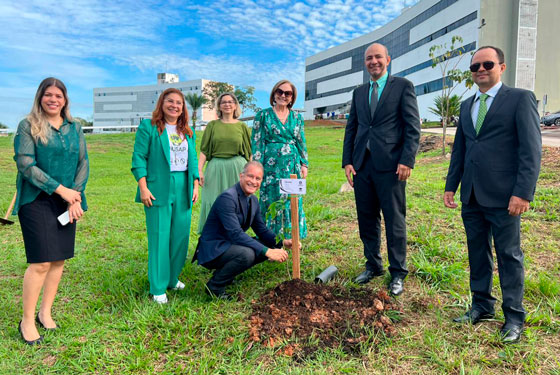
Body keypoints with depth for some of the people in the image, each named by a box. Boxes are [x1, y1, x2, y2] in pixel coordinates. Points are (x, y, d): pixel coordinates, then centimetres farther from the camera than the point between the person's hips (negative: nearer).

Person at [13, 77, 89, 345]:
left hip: (67, 201, 4)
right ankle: (27, 321, 10)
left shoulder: (74, 128, 11)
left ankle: (45, 313, 23)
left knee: (59, 259, 7)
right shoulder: (28, 126, -1)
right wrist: (60, 189, -15)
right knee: (42, 262, -7)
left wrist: (75, 196, -6)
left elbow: (83, 163, 7)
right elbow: (25, 164, -10)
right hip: (37, 200, -4)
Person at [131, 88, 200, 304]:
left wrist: (195, 185, 8)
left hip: (183, 189, 5)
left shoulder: (187, 131, 16)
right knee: (159, 238, -2)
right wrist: (143, 188, -12)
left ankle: (172, 278, 26)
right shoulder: (148, 127, 0)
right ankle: (158, 288, 9)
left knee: (181, 236, 8)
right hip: (159, 189, -5)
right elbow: (139, 158, -5)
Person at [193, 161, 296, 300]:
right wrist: (267, 251, -34)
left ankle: (225, 271, 10)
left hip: (230, 244, 9)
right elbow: (236, 234, -30)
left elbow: (262, 230, 10)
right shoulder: (227, 198, -23)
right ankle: (215, 286, -8)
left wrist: (282, 242, -8)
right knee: (246, 254, -33)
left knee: (270, 246, -1)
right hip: (212, 250, -9)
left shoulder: (253, 200, 6)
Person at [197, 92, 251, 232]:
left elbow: (249, 152, 9)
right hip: (216, 168, 0)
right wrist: (199, 170, -7)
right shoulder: (212, 125, 8)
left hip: (237, 168, 0)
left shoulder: (242, 126, 8)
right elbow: (204, 150, 4)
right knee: (213, 203, -2)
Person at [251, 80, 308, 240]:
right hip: (271, 165, -3)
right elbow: (257, 143, -1)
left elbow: (301, 142, 14)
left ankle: (291, 237, 18)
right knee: (271, 201, 1)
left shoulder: (297, 117, 11)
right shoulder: (263, 115, 2)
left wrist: (304, 164, 8)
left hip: (292, 166, 3)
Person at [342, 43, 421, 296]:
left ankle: (398, 274, 14)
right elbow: (351, 128, 16)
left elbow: (413, 127, -4)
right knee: (367, 220, 12)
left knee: (395, 222, 1)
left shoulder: (403, 86, 2)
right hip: (362, 165, 5)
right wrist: (347, 161, 5)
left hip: (390, 165, -5)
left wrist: (407, 160, -13)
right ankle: (373, 266, 27)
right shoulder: (359, 92, 18)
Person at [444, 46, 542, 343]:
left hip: (502, 197, -6)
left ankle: (514, 317, 19)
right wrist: (451, 185, 12)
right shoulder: (467, 106, 15)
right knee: (477, 252, 14)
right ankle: (482, 305, 29)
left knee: (509, 255, 5)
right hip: (471, 196, 6)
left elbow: (531, 150, -10)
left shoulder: (520, 99, -4)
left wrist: (523, 193, -17)